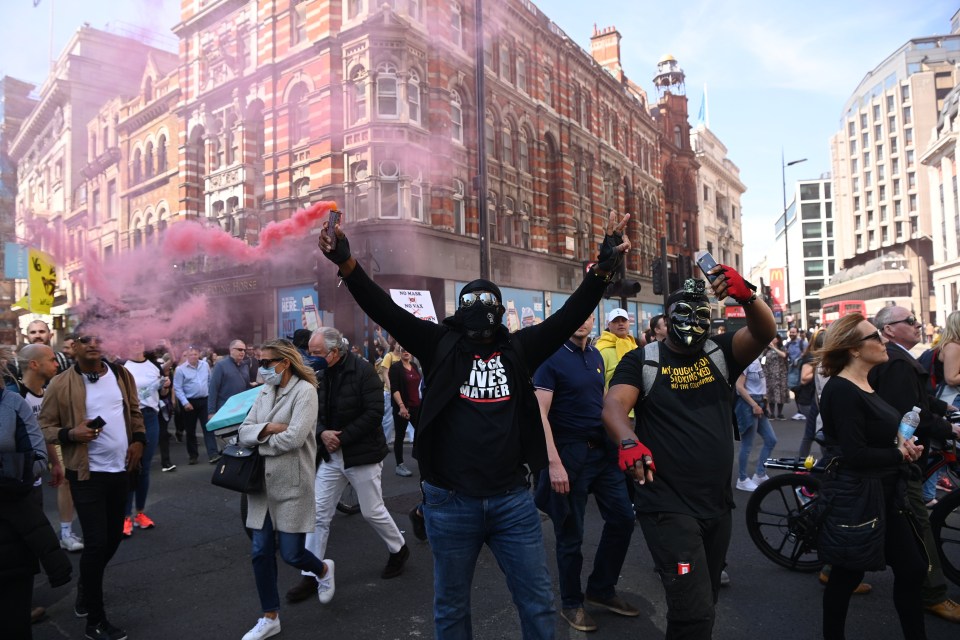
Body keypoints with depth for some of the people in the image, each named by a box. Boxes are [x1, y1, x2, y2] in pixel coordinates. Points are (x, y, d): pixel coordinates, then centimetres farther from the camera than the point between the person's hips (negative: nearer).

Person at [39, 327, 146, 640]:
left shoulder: (122, 375, 4)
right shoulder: (61, 384, -9)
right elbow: (45, 426, -5)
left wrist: (139, 439, 0)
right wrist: (72, 433, -23)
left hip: (120, 469, 5)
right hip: (87, 473, -5)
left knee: (114, 536, 17)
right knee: (96, 542, -4)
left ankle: (86, 586, 46)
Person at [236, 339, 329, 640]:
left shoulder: (304, 390, -13)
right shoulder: (265, 392, 9)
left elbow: (294, 437, -23)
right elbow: (243, 432, 4)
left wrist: (260, 441, -7)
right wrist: (268, 428, -16)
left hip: (292, 483, -6)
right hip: (262, 482, 6)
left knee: (291, 553, 2)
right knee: (261, 552, 10)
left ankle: (324, 570, 36)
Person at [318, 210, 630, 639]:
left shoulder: (519, 348, 2)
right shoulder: (441, 345, -1)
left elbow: (570, 315, -4)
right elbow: (386, 311, -10)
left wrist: (604, 267, -15)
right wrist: (346, 263, -22)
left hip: (513, 501, 1)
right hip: (449, 503, -1)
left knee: (538, 604, 14)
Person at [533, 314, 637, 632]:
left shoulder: (596, 356, 8)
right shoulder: (551, 358, -13)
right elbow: (540, 414, -17)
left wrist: (617, 441, 14)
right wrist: (554, 463, -22)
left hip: (603, 450, 7)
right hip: (570, 452, -7)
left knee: (622, 518, 11)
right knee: (571, 534, 6)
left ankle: (601, 589, 30)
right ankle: (571, 603, 27)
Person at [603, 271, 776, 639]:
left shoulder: (720, 353, 4)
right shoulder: (642, 361, -5)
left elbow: (764, 333, -13)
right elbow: (613, 405, -19)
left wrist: (746, 295, -34)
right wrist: (628, 441, -40)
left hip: (718, 504, 5)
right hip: (667, 506, -5)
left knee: (705, 604, 22)